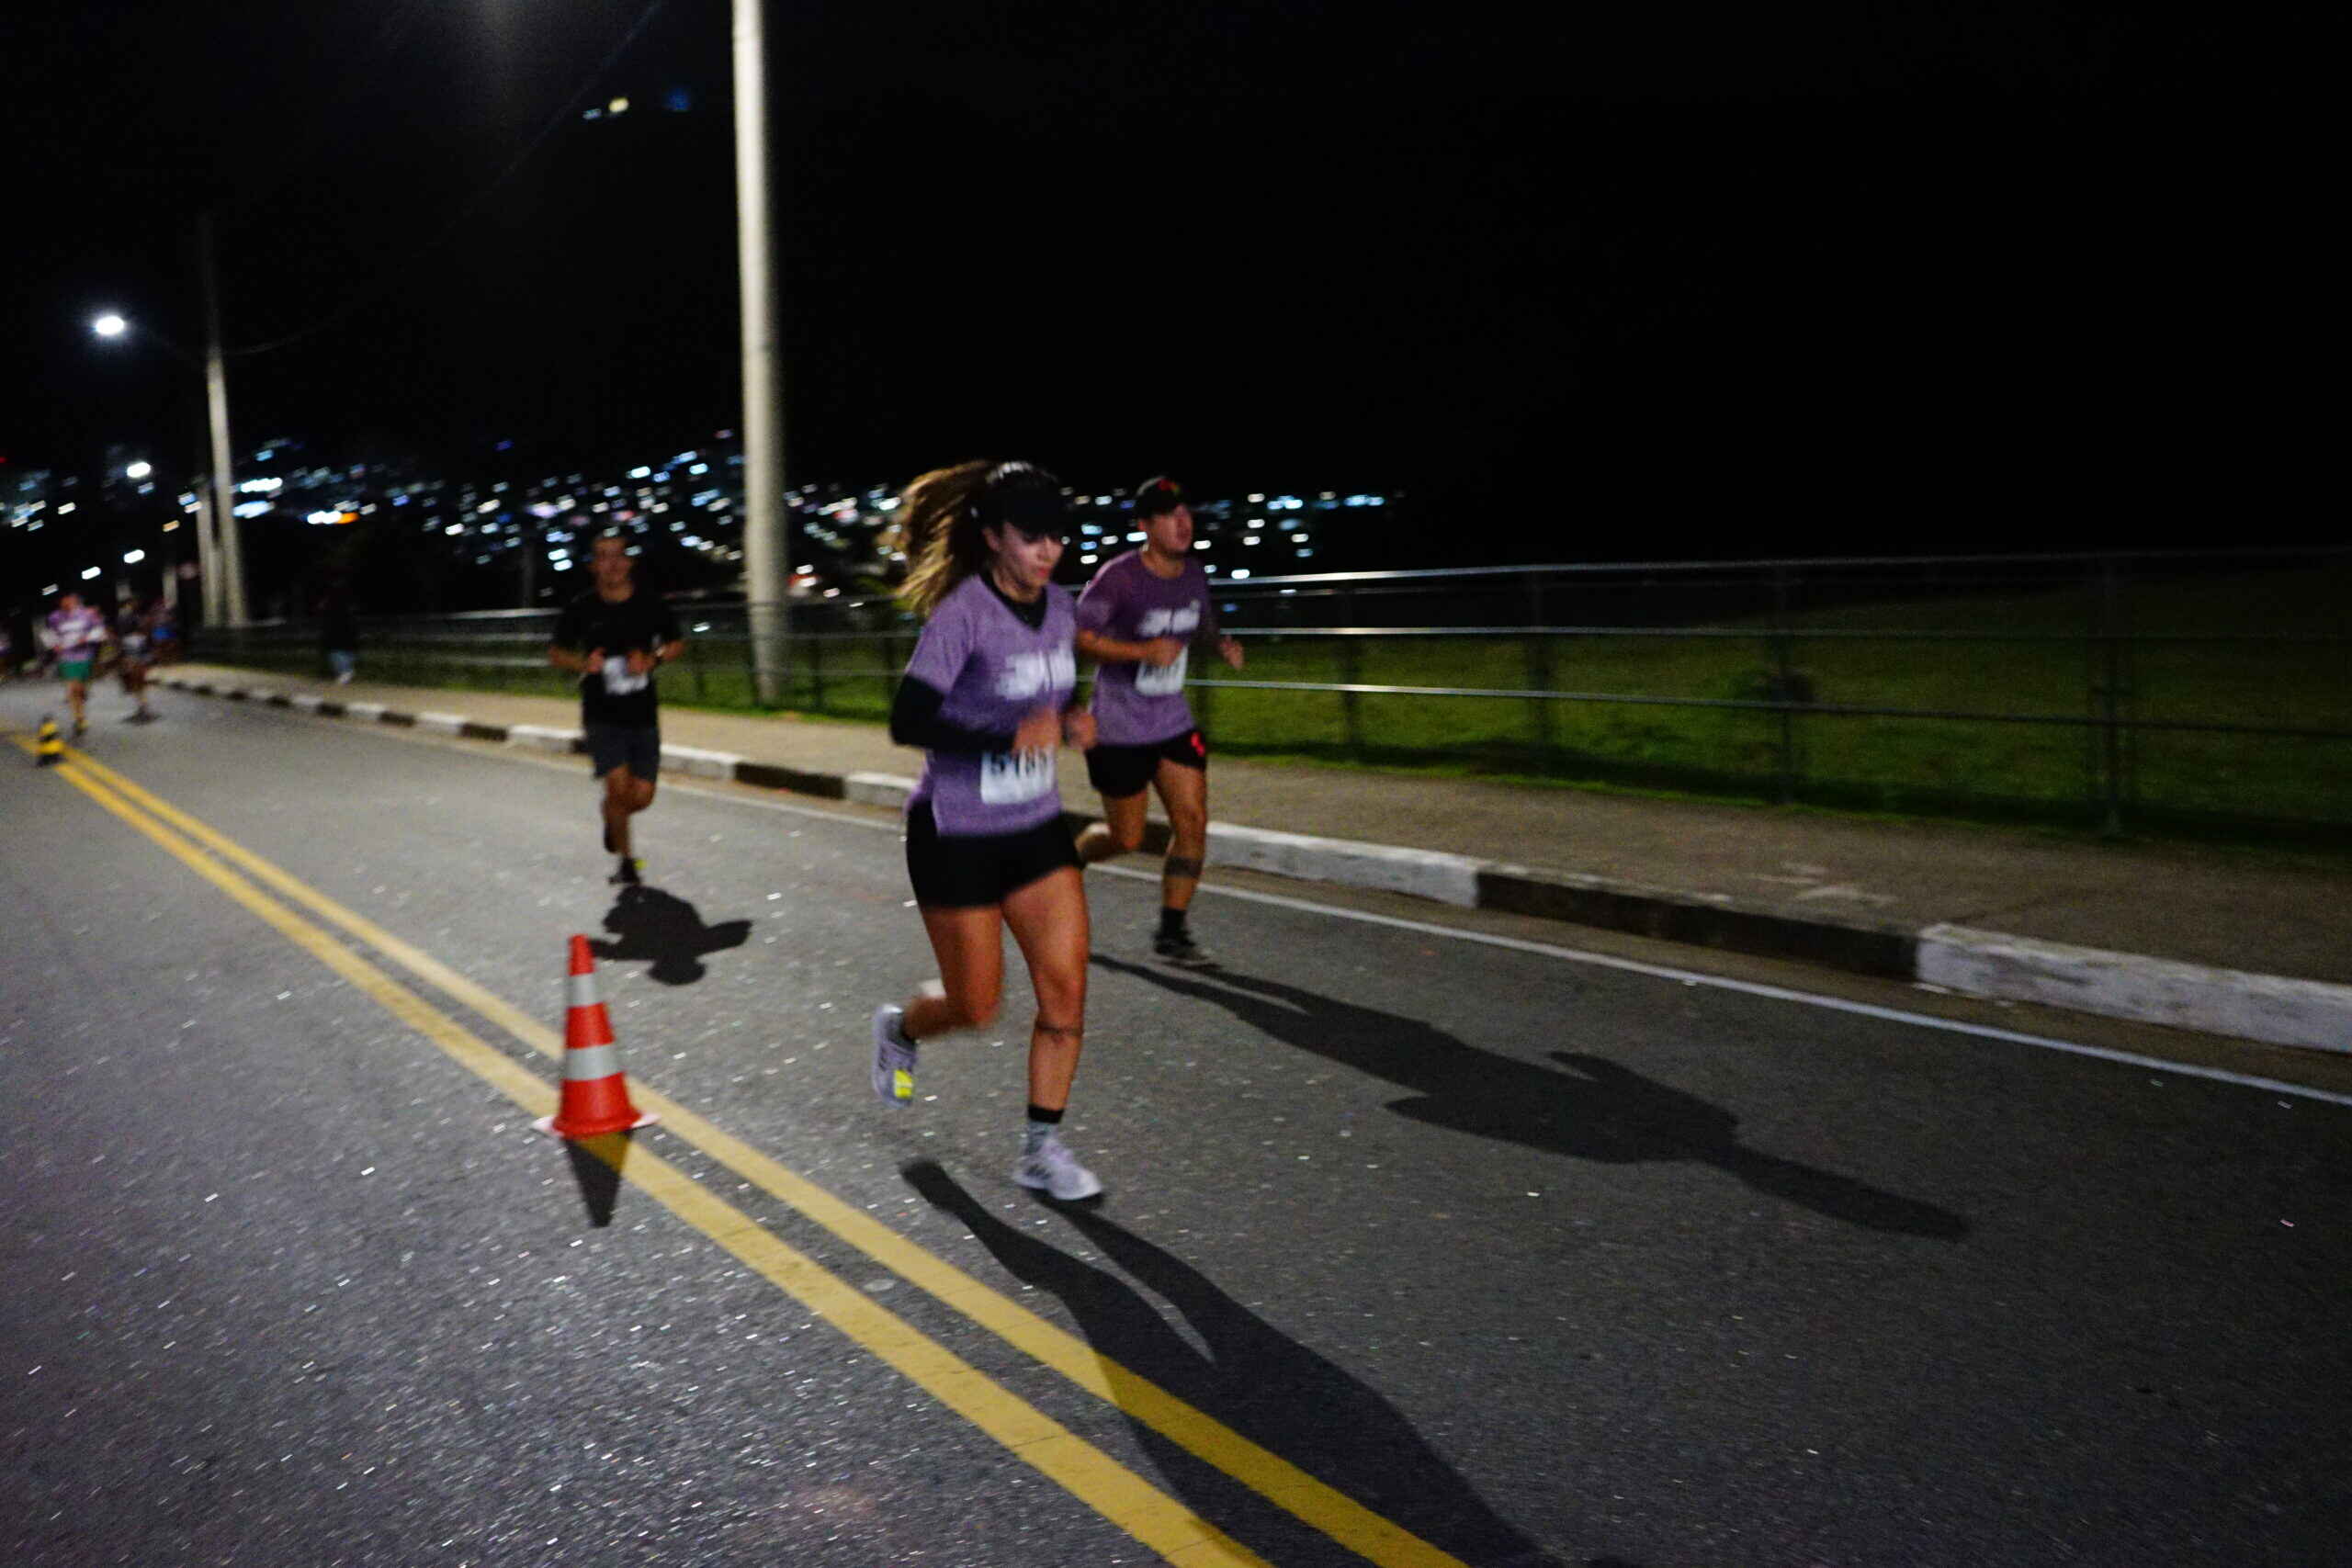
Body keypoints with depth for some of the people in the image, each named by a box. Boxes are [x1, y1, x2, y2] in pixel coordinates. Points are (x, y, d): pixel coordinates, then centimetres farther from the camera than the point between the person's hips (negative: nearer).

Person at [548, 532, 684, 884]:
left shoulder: (650, 606, 0)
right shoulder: (581, 609, -3)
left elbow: (677, 643, 12)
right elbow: (555, 653, 7)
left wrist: (652, 660, -8)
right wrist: (583, 664, -14)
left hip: (644, 715, 2)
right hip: (602, 715, -2)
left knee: (642, 796, 1)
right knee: (618, 786, -15)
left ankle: (612, 818, 38)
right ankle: (626, 859, 7)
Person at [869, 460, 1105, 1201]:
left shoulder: (1059, 607, 2)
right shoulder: (962, 614, -19)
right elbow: (907, 723, -25)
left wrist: (1070, 723, -4)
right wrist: (1010, 740, -36)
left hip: (1037, 828, 6)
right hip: (956, 835, -6)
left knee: (1066, 988, -2)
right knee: (976, 1007, 6)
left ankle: (1043, 1147, 13)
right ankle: (900, 1028, 41)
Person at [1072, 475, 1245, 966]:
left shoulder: (1194, 574, 3)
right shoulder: (1119, 577, -16)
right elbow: (1078, 637, -17)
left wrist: (1222, 646, -2)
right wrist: (1144, 652, -27)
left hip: (1174, 722, 6)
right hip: (1118, 727, -6)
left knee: (1193, 821, -3)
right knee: (1126, 837, 2)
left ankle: (1172, 931, 9)